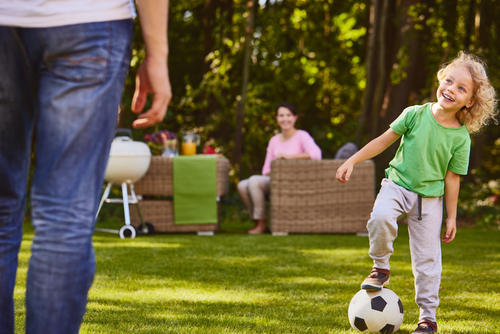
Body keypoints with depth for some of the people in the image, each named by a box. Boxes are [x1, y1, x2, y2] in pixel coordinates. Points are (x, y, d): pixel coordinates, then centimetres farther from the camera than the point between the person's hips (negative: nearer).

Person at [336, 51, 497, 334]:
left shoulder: (461, 138, -8)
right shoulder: (416, 114, -9)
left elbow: (452, 178, -1)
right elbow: (385, 140, 2)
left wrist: (451, 217, 2)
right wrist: (352, 161, -1)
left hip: (429, 197, 0)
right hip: (397, 185, 0)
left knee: (427, 257, 2)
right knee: (381, 217, -32)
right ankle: (381, 268, -6)